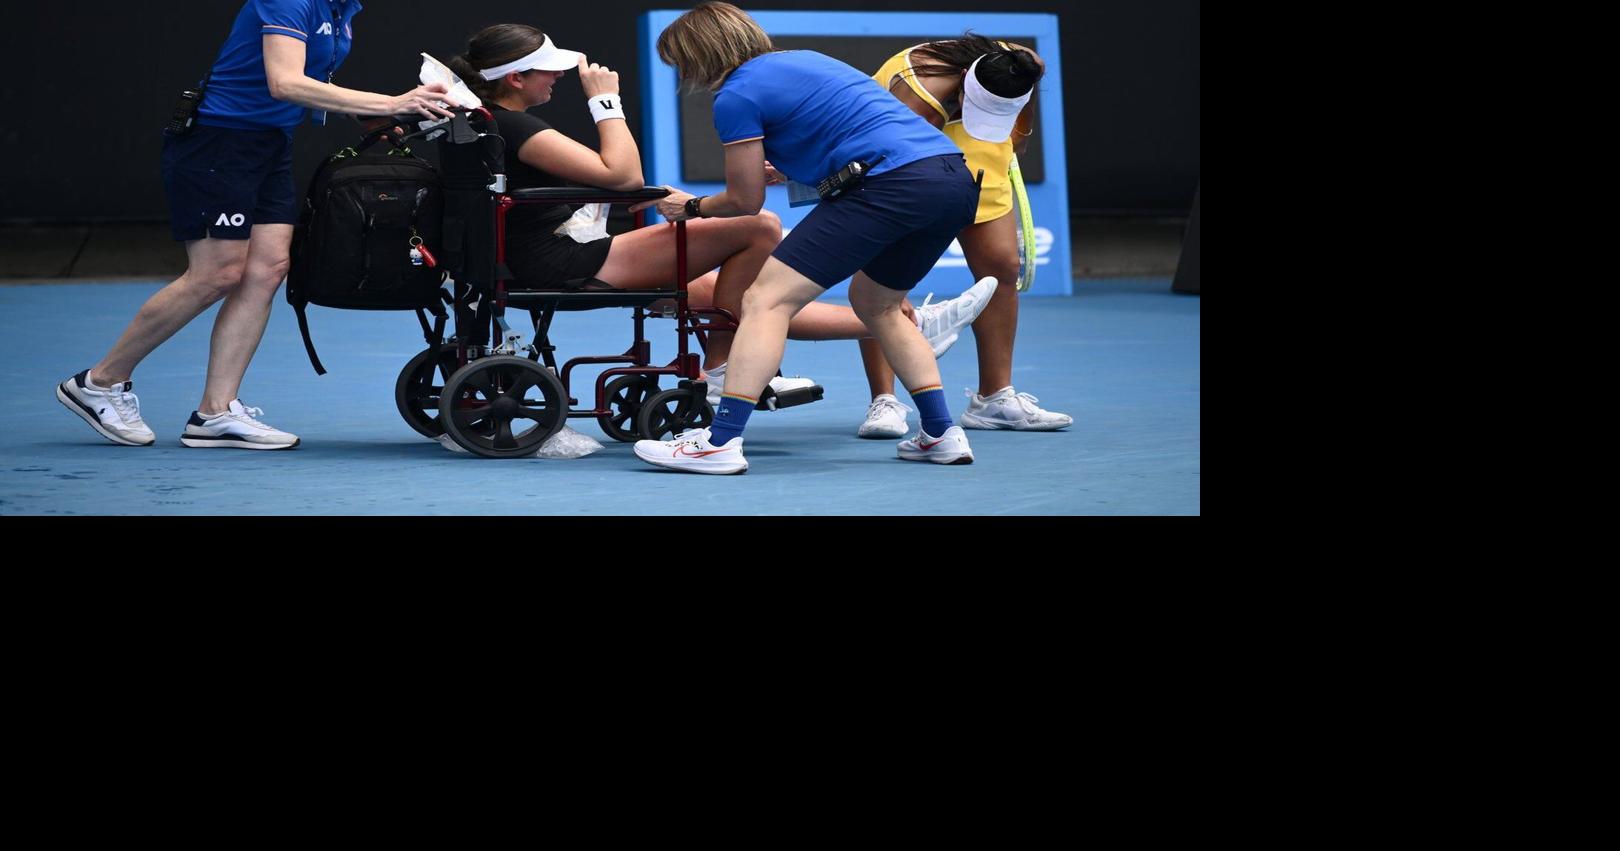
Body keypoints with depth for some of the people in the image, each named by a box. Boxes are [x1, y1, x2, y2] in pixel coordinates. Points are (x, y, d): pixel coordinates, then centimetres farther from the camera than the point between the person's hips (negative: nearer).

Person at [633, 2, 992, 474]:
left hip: (890, 183, -9)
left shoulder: (736, 95, 2)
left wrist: (691, 208, 28)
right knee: (874, 302, 30)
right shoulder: (803, 59, 27)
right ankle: (942, 434, 24)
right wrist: (779, 167, 54)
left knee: (767, 300, -5)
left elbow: (745, 201, 10)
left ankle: (720, 443, -12)